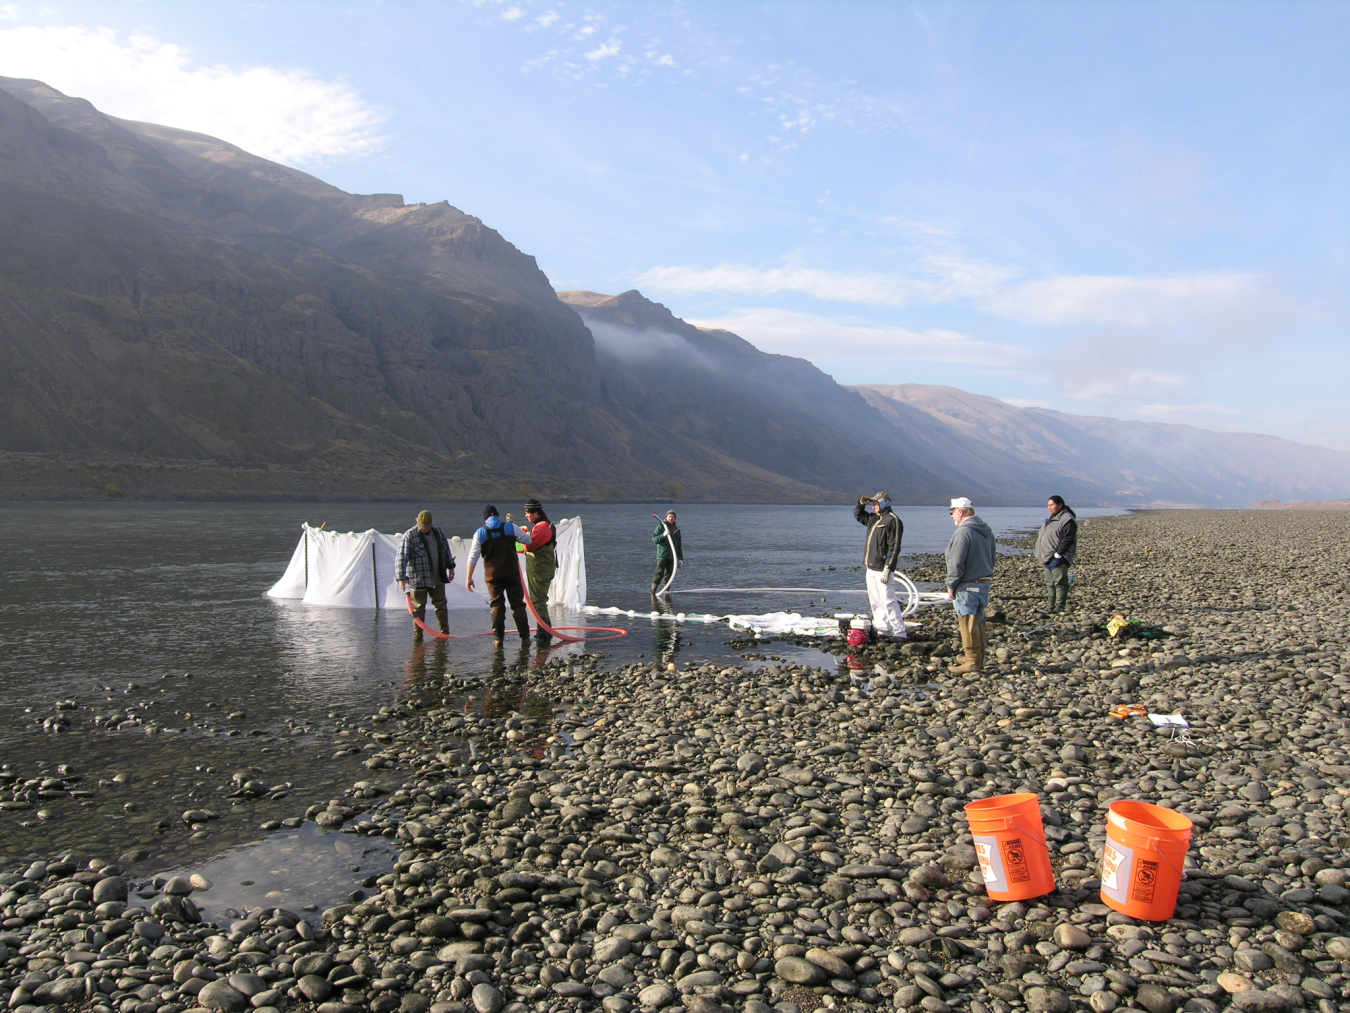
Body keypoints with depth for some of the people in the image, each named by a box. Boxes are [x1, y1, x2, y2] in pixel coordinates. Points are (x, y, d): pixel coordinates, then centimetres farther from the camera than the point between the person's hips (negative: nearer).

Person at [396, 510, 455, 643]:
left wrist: (451, 567, 21)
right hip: (418, 580, -4)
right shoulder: (409, 536, -13)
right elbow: (401, 557, -19)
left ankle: (445, 633, 19)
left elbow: (446, 550, 18)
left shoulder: (438, 532, 4)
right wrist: (402, 577, -27)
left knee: (441, 605, 10)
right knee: (419, 608, 3)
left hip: (438, 578, 5)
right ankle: (418, 635, 13)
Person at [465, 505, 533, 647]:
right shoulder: (510, 527, 0)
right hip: (512, 573, 0)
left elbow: (473, 557, 1)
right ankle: (525, 637, 1)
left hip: (492, 575, 0)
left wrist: (469, 577, 7)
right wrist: (524, 532, 30)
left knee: (497, 606, 8)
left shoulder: (480, 533, 1)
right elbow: (528, 540, 8)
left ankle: (498, 638, 5)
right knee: (518, 604, 4)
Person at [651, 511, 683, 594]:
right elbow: (654, 539, -7)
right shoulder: (661, 526, 1)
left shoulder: (676, 529, 15)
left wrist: (680, 558, 13)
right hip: (662, 555, -5)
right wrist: (663, 535, -24)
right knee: (659, 574, -10)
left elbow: (679, 545, 18)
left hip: (672, 556, 5)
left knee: (669, 575, 5)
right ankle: (652, 592, -8)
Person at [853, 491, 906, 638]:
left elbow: (894, 547, -18)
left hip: (882, 569, -9)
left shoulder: (893, 521, -12)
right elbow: (858, 515, 35)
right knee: (875, 601, 12)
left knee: (888, 601, -11)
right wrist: (861, 503, 14)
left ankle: (900, 632, -8)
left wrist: (887, 569, -23)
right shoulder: (874, 518, 15)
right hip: (870, 568, 9)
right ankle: (881, 629, 19)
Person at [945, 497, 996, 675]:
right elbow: (991, 558, 18)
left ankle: (973, 662, 1)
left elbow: (956, 563, -19)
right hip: (985, 584, 9)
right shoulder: (987, 531, 12)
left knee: (968, 625, -2)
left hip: (968, 586, -9)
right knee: (978, 622, 16)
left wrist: (951, 585, -9)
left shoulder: (963, 531, -17)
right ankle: (979, 660, 24)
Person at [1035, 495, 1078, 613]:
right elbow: (1042, 536, 24)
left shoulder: (1067, 520, -11)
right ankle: (1050, 606, 16)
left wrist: (1058, 554, -21)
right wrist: (1040, 555, 16)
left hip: (1058, 559, -10)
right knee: (1049, 583, 12)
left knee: (1059, 582, -7)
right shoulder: (1050, 519, 19)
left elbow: (1068, 540, -18)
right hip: (1047, 558, 10)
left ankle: (1060, 606, -5)